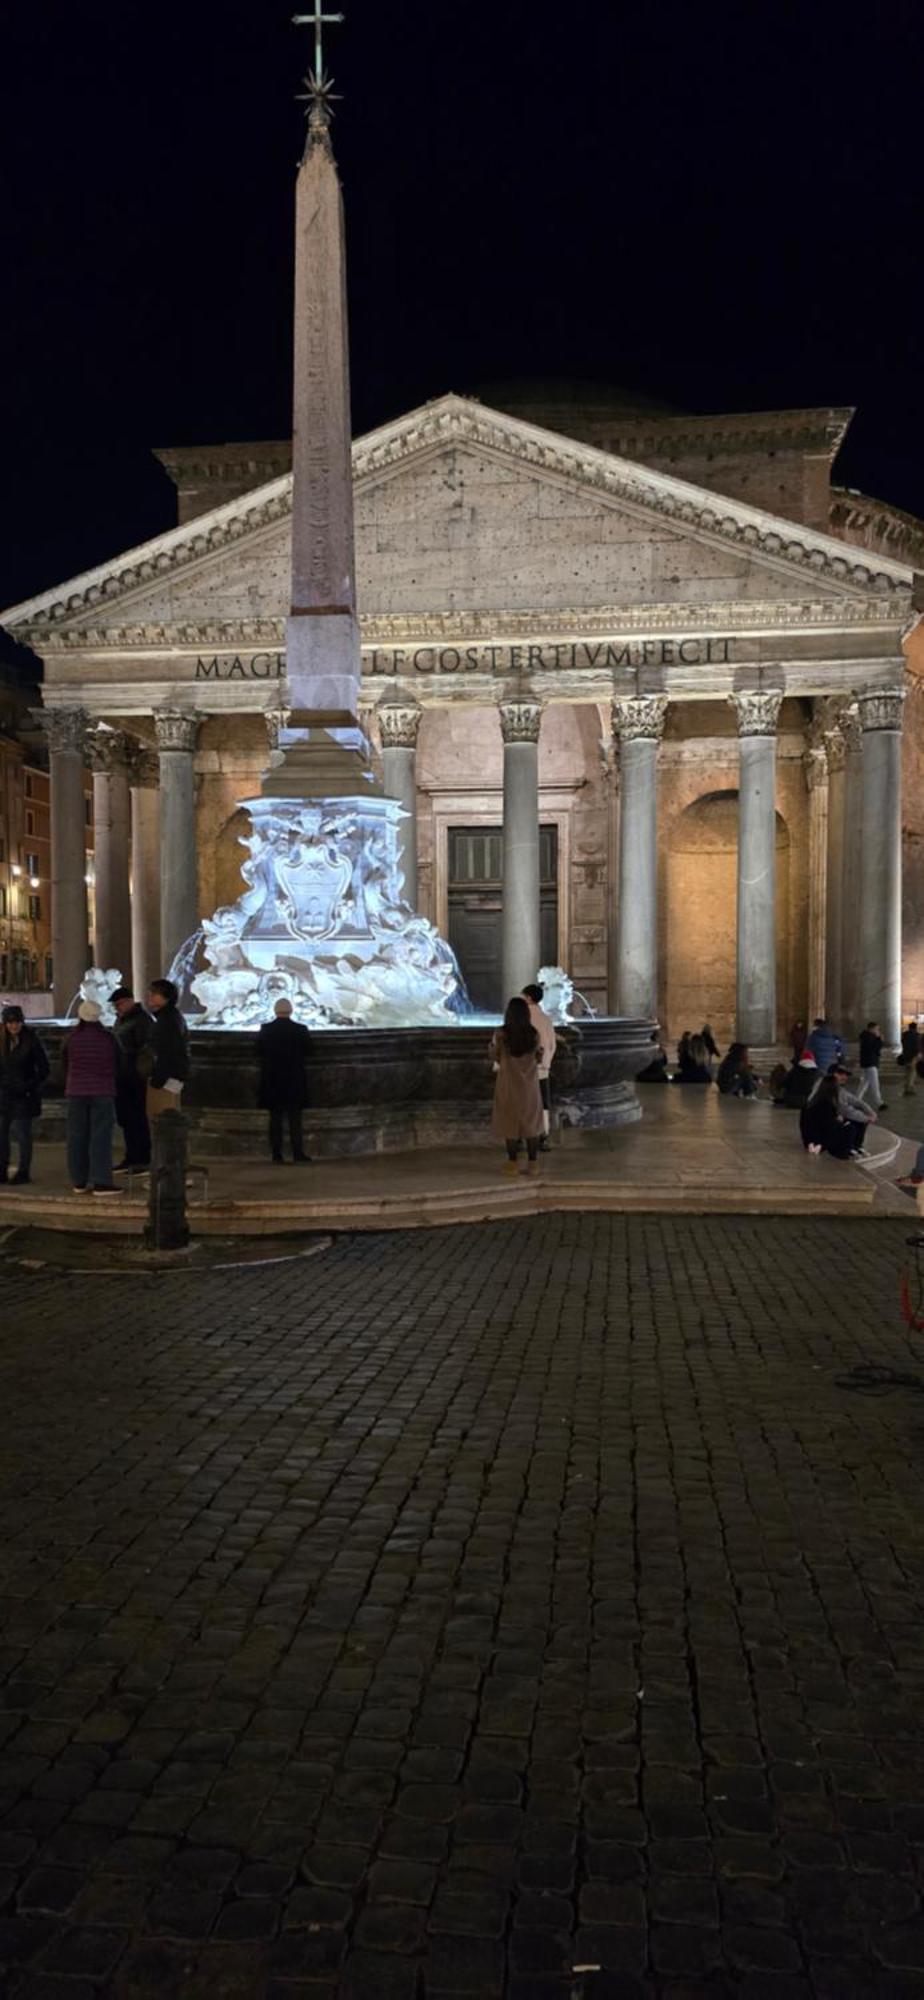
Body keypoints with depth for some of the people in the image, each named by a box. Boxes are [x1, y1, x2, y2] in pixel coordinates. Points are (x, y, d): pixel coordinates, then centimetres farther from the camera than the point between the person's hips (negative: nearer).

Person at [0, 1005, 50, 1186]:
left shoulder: (31, 1040, -7)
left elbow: (43, 1068, -4)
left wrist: (31, 1086, -10)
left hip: (24, 1095, -4)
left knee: (22, 1133, -1)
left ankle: (24, 1172, 7)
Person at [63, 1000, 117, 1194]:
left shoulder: (72, 1038, -1)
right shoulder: (108, 1038, -5)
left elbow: (65, 1067, 8)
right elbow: (115, 1066, 5)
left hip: (76, 1092, 2)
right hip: (102, 1092, -2)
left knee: (77, 1136, 8)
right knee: (100, 1137, -4)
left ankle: (78, 1182, 11)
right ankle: (101, 1182, -10)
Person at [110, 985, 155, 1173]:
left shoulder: (142, 1020, -12)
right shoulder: (120, 1020, 17)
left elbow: (146, 1050, -18)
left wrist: (142, 1074, -22)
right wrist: (114, 1074, 19)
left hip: (135, 1079, -9)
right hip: (122, 1078, 9)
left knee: (138, 1120, -5)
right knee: (125, 1119, 13)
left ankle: (143, 1160, 0)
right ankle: (131, 1158, 22)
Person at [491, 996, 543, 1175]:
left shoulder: (501, 1034, -13)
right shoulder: (533, 1034, -6)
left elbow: (494, 1057, -2)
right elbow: (539, 1058, 4)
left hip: (509, 1083, -2)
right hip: (529, 1083, 2)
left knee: (510, 1121, 7)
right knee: (531, 1121, 10)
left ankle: (512, 1163, 8)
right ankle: (533, 1162, 10)